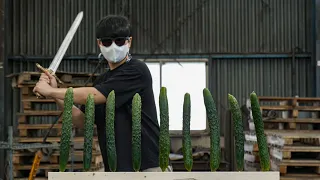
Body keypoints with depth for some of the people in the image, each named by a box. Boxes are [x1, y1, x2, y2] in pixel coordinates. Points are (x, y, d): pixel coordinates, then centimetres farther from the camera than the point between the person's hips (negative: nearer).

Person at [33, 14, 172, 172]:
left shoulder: (137, 70, -10)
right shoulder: (102, 80, 14)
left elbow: (92, 96, -16)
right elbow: (82, 120, 15)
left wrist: (51, 91, -7)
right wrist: (56, 95, 2)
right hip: (115, 170, 7)